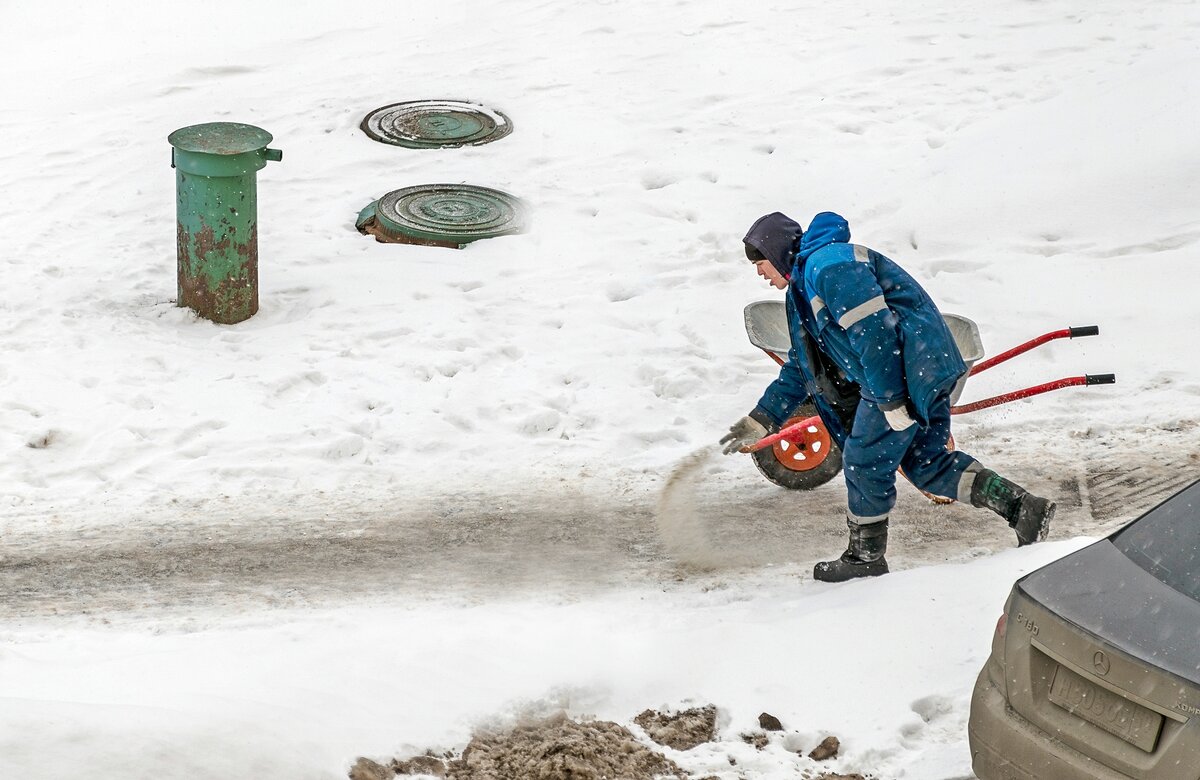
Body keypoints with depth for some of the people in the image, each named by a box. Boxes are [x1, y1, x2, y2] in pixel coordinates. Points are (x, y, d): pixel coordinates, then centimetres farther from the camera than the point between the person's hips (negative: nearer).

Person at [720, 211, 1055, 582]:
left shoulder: (827, 264, -14)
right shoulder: (805, 280, 21)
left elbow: (872, 331, -23)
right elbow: (802, 366, 27)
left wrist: (892, 403, -23)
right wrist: (761, 420, 24)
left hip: (909, 367, -11)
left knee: (864, 461, -1)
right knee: (925, 461, 13)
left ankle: (865, 557, 14)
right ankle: (1022, 507, 10)